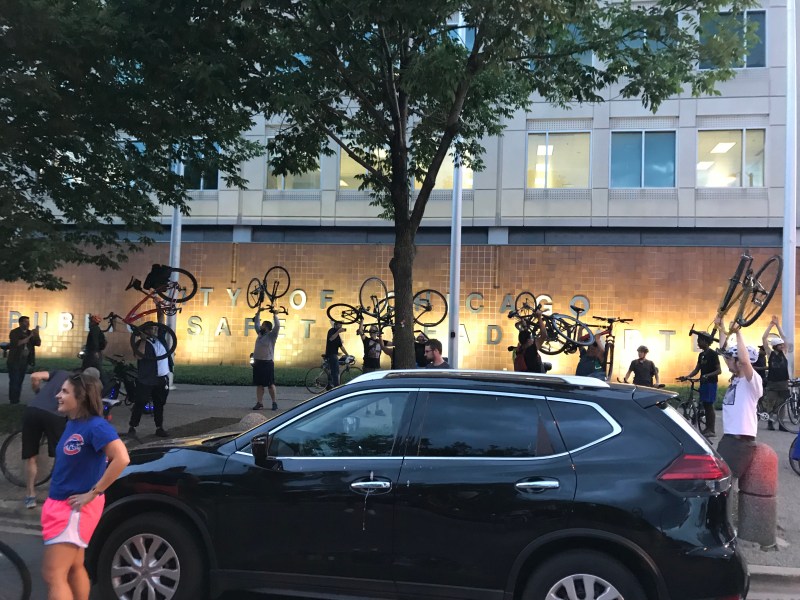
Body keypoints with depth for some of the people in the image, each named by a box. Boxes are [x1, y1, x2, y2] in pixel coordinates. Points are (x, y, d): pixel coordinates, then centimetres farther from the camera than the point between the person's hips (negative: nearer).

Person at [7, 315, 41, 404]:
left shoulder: (30, 332, 9)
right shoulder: (14, 332, -7)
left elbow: (38, 343, 3)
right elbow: (17, 343, -23)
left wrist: (37, 334, -13)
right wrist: (29, 337, -24)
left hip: (24, 361, 5)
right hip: (14, 361, -5)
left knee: (20, 382, 8)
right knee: (14, 381, -6)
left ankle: (17, 401, 13)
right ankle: (13, 402, -4)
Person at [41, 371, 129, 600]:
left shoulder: (95, 426, -20)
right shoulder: (72, 423, 7)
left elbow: (121, 459, -32)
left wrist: (93, 493, -26)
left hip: (73, 508, -9)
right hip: (61, 505, 9)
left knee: (53, 575, -7)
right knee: (74, 568, 17)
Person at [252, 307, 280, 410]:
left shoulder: (271, 335, -5)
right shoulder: (260, 333, 14)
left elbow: (277, 326, -17)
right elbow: (256, 323, 24)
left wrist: (275, 314, -15)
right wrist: (258, 312, 20)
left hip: (267, 363, -7)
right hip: (257, 362, 7)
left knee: (270, 384, -2)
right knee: (259, 384, 5)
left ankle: (274, 402, 7)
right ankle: (260, 403, 8)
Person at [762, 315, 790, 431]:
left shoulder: (783, 352, 7)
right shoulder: (770, 353, 0)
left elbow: (784, 337, 3)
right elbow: (764, 338, -6)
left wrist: (778, 324, 1)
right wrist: (771, 325, -6)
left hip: (783, 383, 3)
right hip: (772, 384, -3)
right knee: (770, 405, -5)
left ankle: (781, 423, 10)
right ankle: (770, 422, 0)